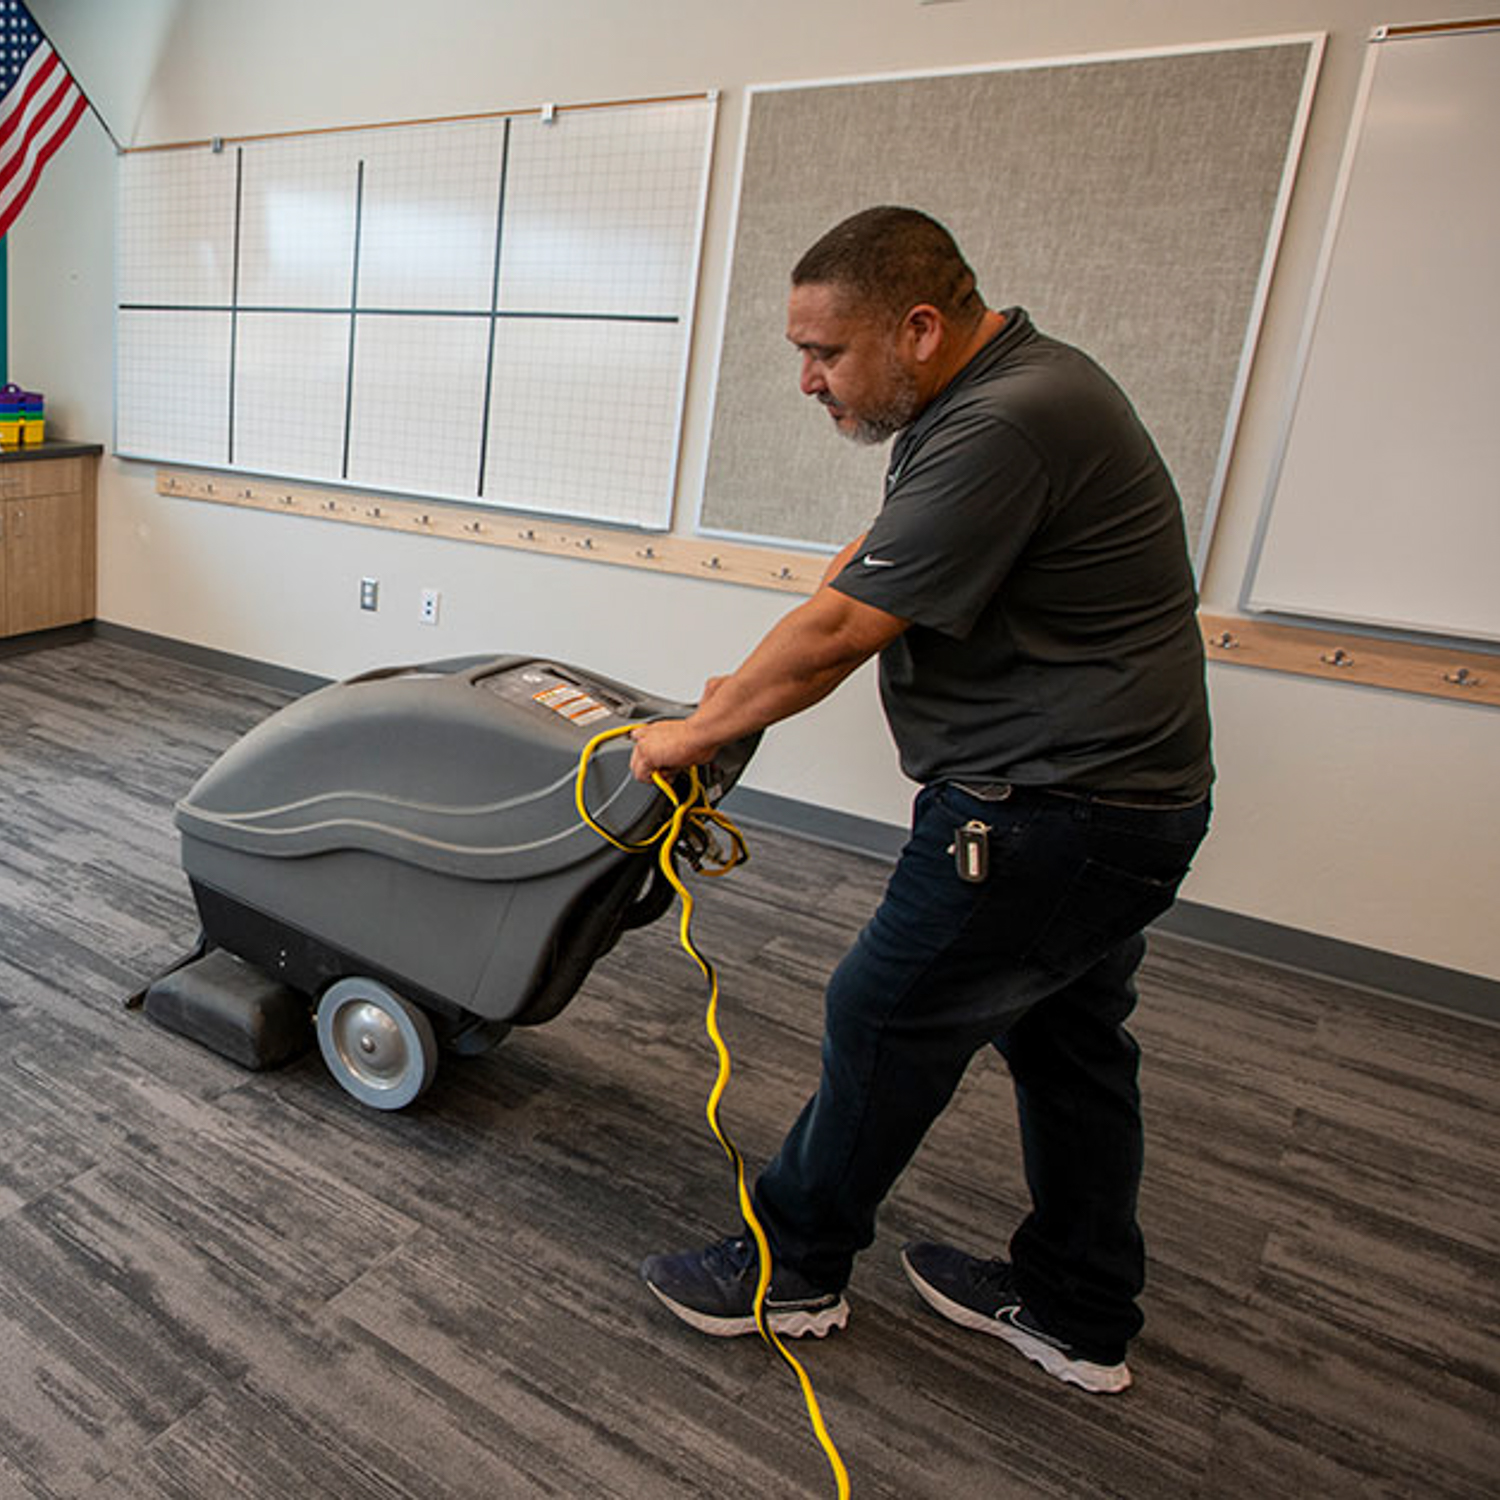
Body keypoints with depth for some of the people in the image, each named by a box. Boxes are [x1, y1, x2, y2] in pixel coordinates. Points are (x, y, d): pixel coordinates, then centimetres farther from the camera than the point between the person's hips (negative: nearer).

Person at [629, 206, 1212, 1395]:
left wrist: (694, 734, -7)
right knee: (1069, 1041, 19)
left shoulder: (1005, 428, -23)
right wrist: (747, 689, 15)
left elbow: (837, 636, -22)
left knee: (886, 1022, 4)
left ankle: (792, 1270, 26)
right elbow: (869, 563, 17)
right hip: (1121, 795, 10)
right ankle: (1079, 1316, 37)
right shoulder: (1008, 388, 11)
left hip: (1049, 814, -10)